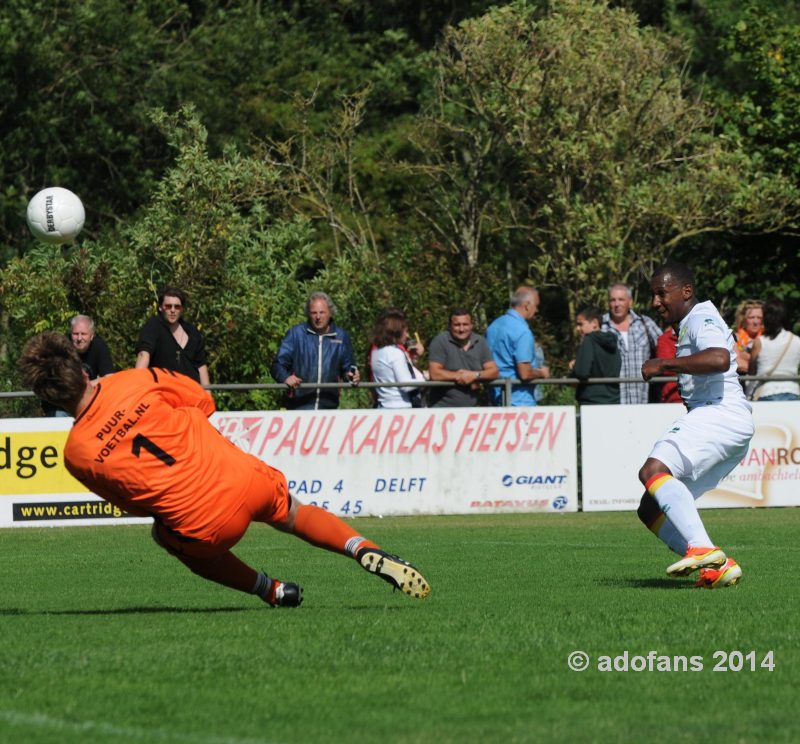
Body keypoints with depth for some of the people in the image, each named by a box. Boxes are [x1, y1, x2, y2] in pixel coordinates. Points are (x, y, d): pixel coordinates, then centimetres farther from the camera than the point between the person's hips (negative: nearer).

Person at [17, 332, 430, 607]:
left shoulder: (76, 454, -8)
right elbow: (201, 400, 10)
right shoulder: (134, 382, -7)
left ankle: (273, 590, 28)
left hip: (206, 527, -1)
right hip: (246, 480, 1)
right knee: (296, 515, 32)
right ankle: (366, 550, 9)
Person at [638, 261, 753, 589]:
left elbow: (719, 359, -25)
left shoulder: (702, 319, -4)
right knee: (651, 510, 5)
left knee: (653, 470, -30)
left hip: (720, 412, -11)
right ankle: (719, 567, -6)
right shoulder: (689, 324, 28)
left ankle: (703, 549, -43)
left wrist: (665, 364, -20)